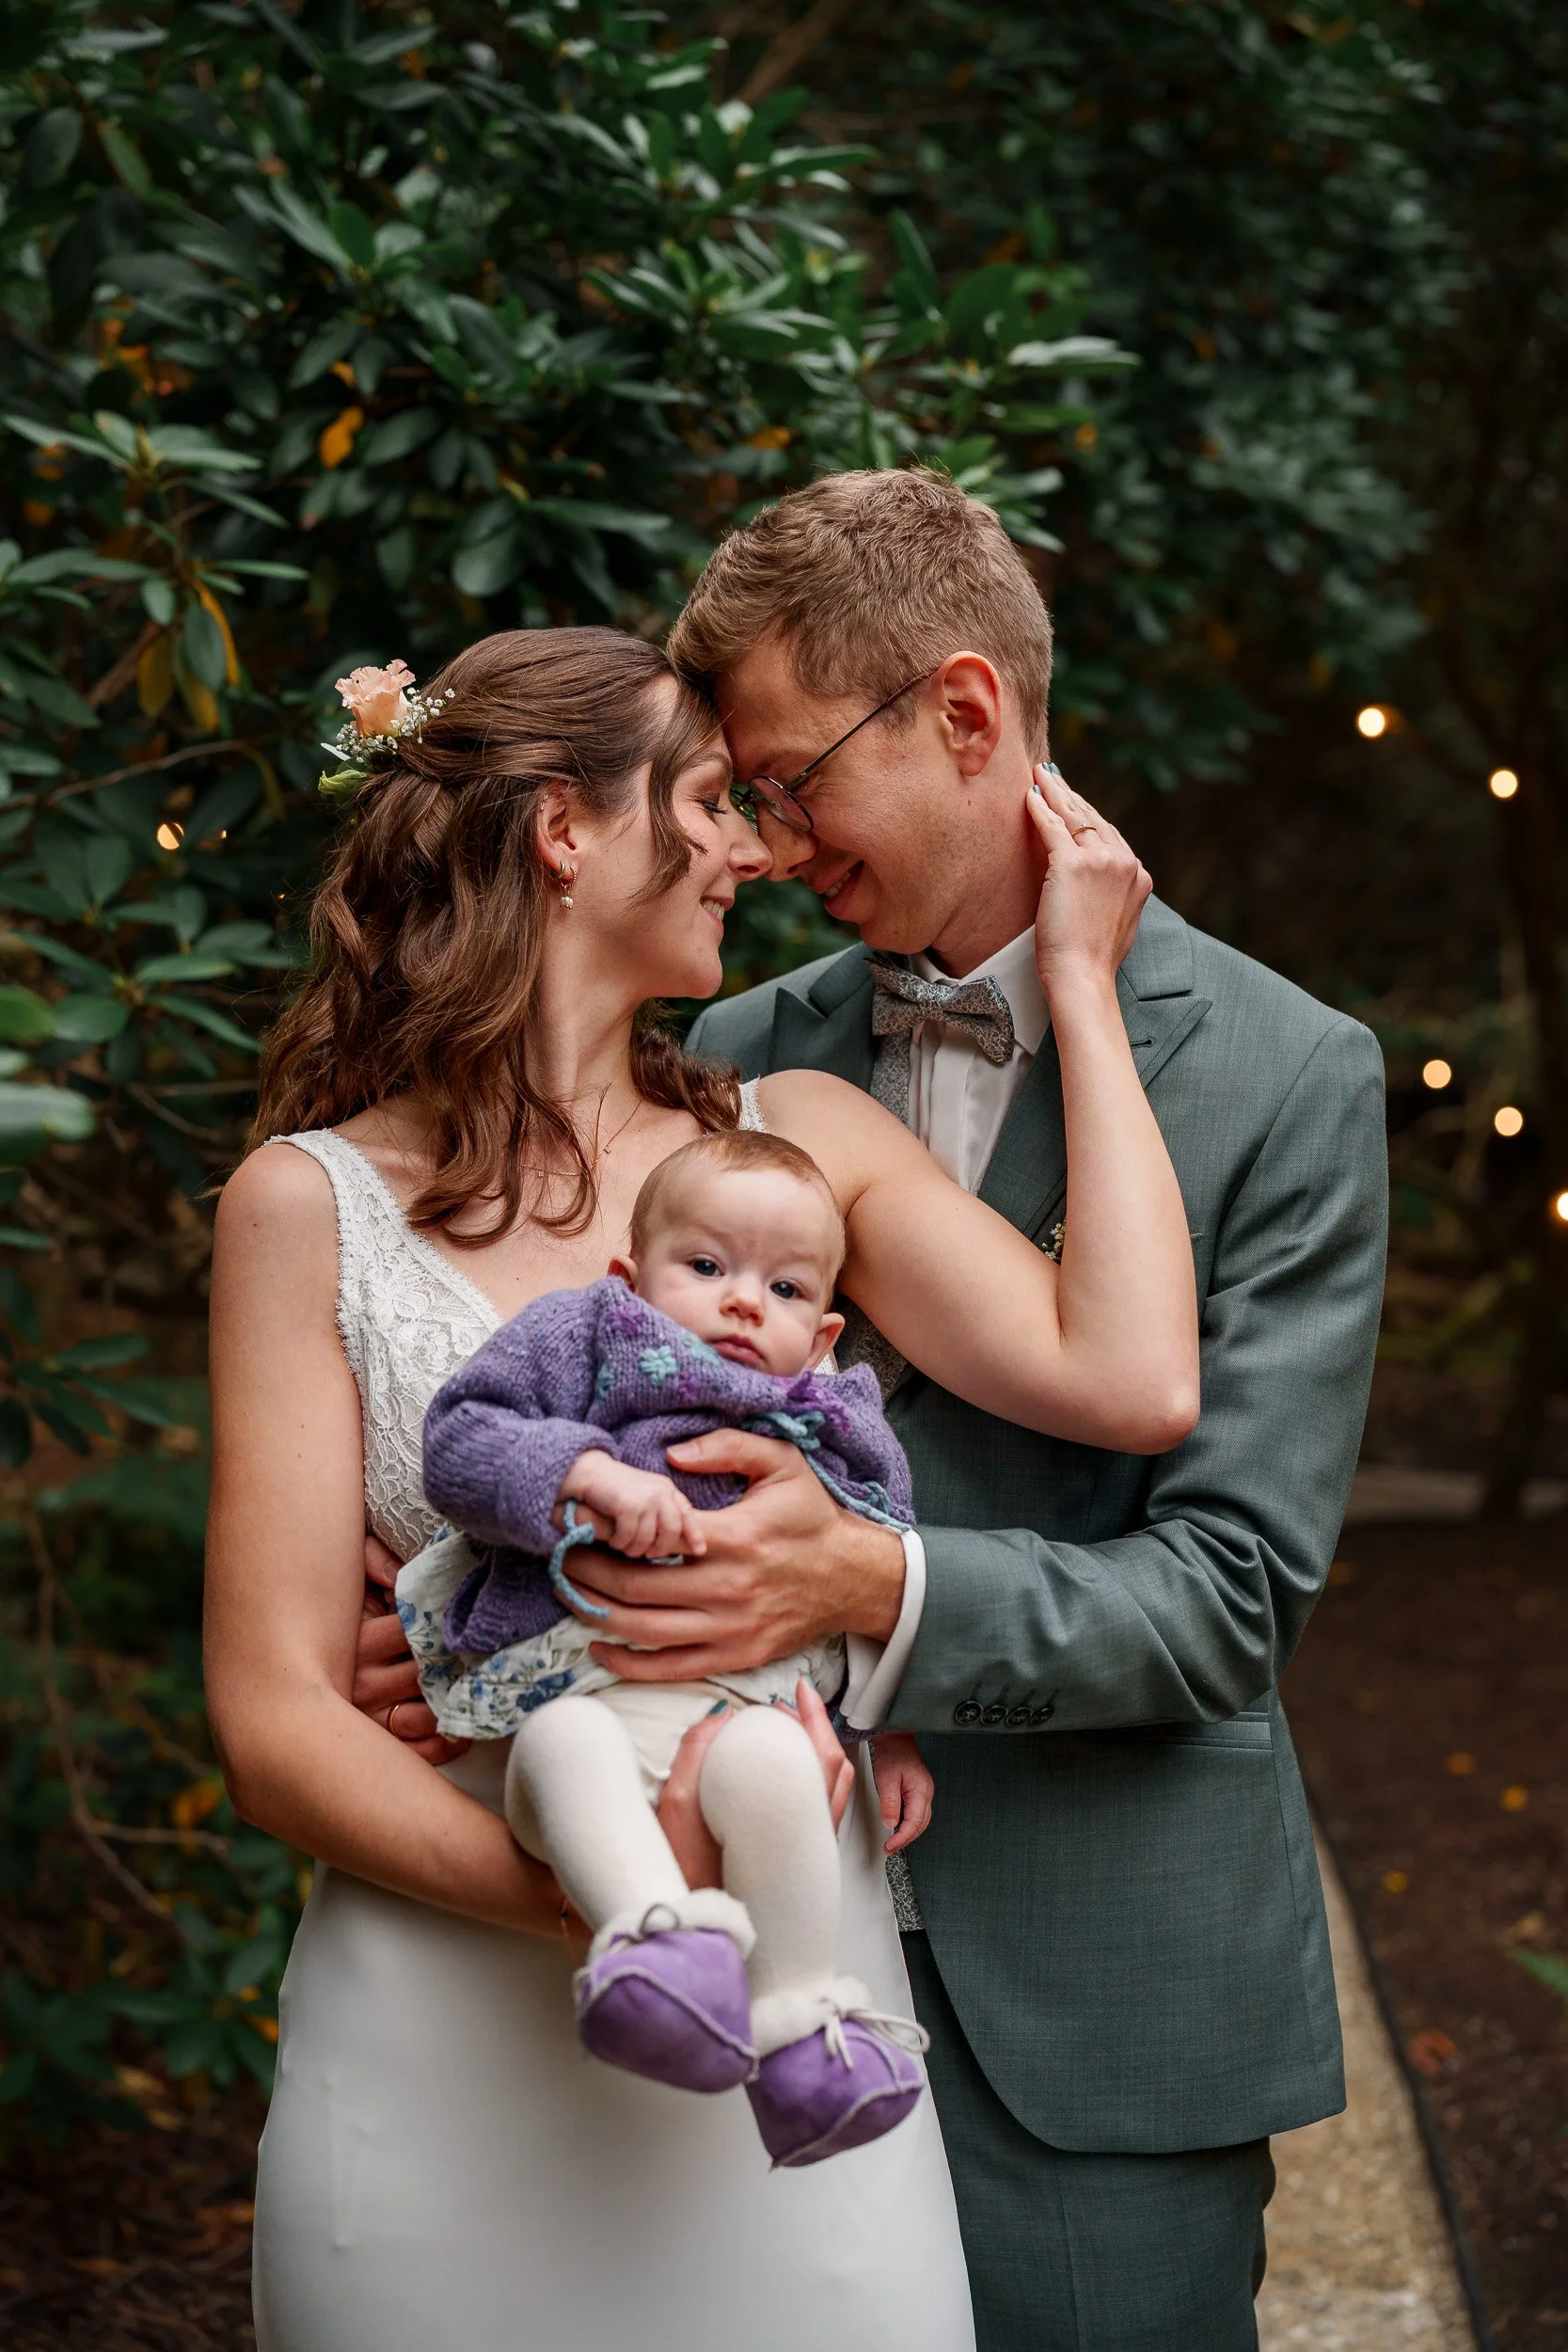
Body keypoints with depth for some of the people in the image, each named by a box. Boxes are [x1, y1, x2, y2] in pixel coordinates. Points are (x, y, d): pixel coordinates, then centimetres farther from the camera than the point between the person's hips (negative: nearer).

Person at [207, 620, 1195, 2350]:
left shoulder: (798, 1139, 8)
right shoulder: (311, 1206, -1)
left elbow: (1133, 1383, -8)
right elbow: (276, 1718, -6)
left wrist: (1080, 987, 0)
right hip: (448, 2055, -2)